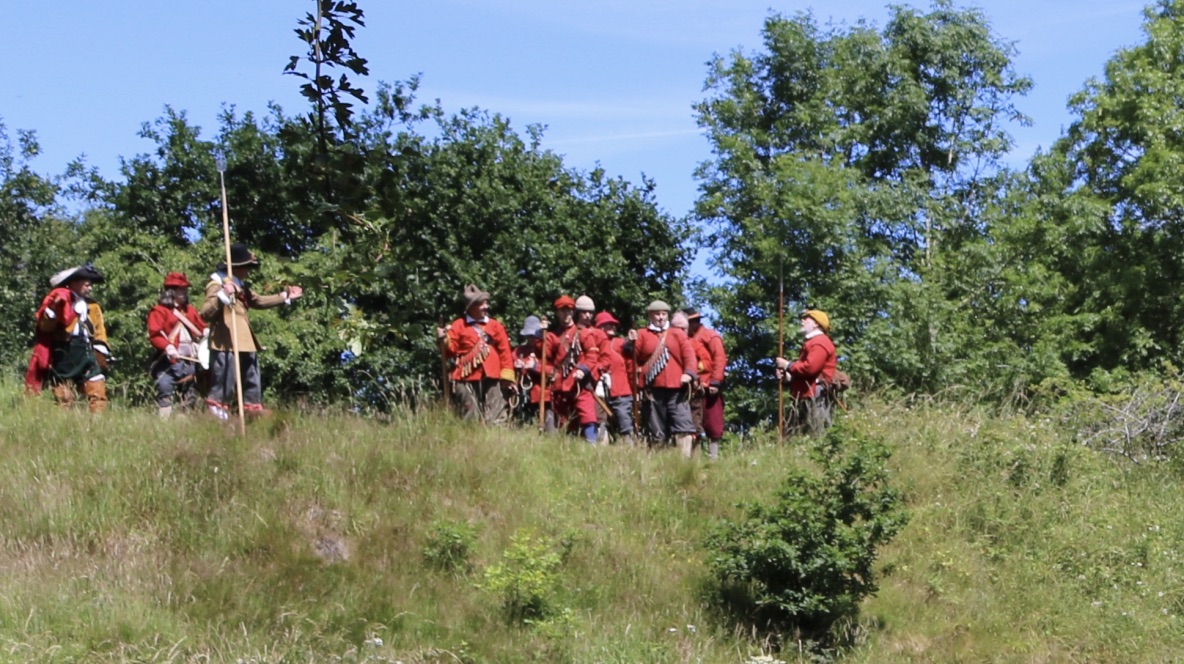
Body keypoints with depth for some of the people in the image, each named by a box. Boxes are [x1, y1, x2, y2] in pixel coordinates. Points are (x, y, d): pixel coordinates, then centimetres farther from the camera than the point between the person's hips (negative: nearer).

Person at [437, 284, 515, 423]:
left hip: (491, 378, 2)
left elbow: (504, 351, 8)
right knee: (470, 419, 3)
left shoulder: (495, 326, 11)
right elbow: (450, 351, 3)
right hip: (467, 378, -2)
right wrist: (445, 340, -17)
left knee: (496, 418, 4)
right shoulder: (459, 325, 6)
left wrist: (507, 375, 1)